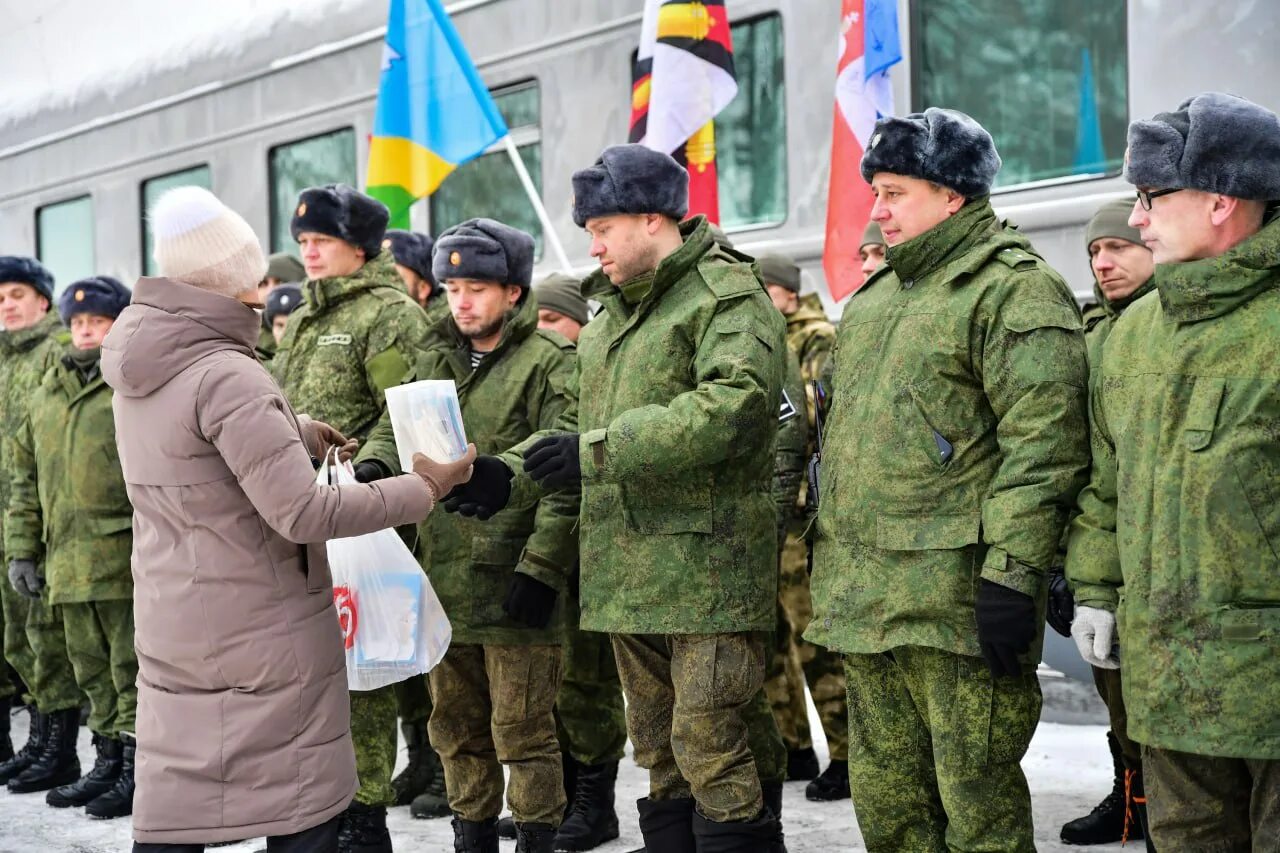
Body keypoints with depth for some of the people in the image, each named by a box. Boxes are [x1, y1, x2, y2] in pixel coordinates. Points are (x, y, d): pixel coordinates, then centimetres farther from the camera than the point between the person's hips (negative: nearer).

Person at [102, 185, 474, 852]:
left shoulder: (137, 370, 6)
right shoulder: (227, 377, -21)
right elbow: (303, 513, -23)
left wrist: (298, 434, 23)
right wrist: (423, 490, -16)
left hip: (170, 624, 8)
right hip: (264, 633, -8)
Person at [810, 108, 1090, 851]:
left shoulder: (1014, 288, -9)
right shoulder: (880, 293, 20)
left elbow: (1044, 443, -18)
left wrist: (1014, 570, -23)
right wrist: (831, 552, 23)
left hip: (955, 606, -9)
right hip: (865, 602, 9)